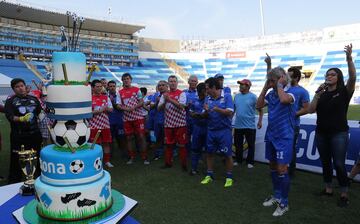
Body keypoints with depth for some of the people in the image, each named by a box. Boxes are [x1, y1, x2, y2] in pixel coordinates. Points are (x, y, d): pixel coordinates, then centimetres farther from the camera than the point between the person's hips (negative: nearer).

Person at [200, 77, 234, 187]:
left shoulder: (226, 97, -7)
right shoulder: (208, 99, 7)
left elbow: (229, 112, -16)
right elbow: (206, 115, 9)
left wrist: (217, 109, -28)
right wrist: (206, 111, -13)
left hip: (224, 130, -5)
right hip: (211, 130, 5)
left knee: (227, 154, 4)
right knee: (209, 153, 12)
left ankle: (229, 177, 21)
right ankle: (209, 175, 28)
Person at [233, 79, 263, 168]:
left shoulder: (253, 97, -8)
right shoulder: (237, 96, 7)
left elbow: (260, 109, -5)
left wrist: (260, 121, -11)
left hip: (250, 126, -4)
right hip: (238, 125, 5)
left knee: (251, 145, 7)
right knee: (238, 144, 14)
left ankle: (250, 162, 19)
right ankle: (238, 160, 28)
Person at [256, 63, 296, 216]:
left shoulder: (290, 91, -11)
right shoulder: (271, 93, 7)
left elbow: (284, 100, -33)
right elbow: (259, 105, 4)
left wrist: (279, 85, -17)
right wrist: (265, 88, 1)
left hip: (284, 137, -7)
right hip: (270, 135, 7)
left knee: (281, 169, -4)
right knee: (273, 167, 16)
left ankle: (284, 203, 12)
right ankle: (276, 196, 32)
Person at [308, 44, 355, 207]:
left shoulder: (344, 92, -2)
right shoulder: (321, 94, 9)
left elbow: (353, 78, -21)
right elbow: (311, 110, -3)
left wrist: (349, 59, -32)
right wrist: (318, 94, -12)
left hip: (339, 133, -4)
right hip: (321, 133, 5)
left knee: (339, 164, -5)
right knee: (325, 162, 12)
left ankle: (344, 195, 8)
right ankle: (328, 189, 25)